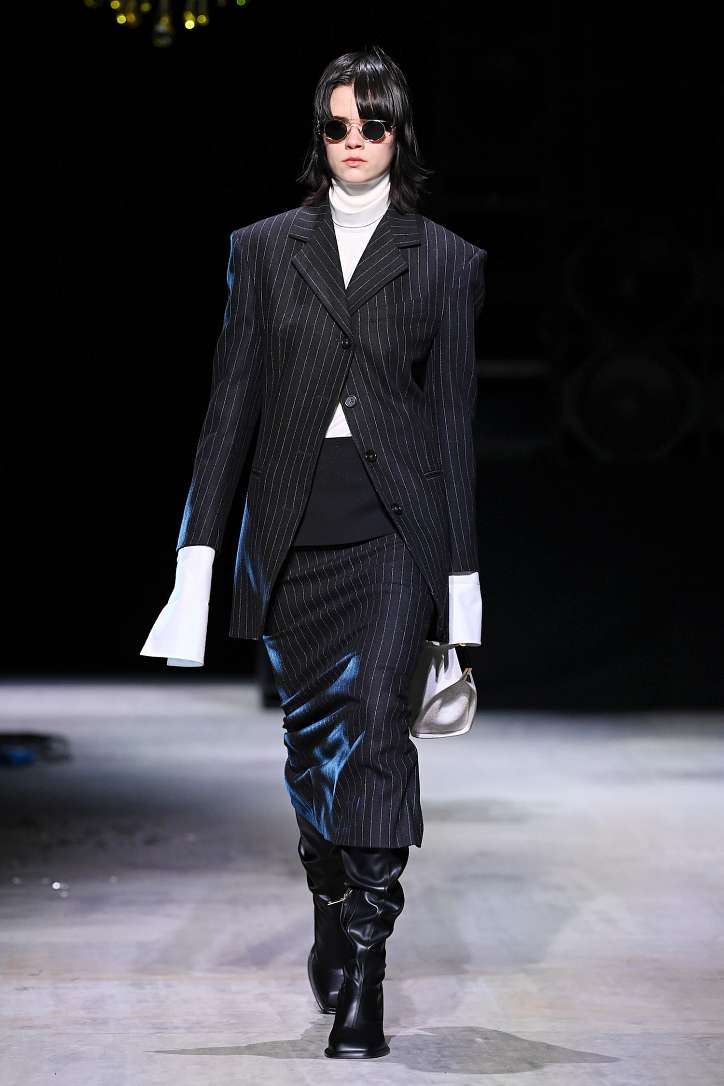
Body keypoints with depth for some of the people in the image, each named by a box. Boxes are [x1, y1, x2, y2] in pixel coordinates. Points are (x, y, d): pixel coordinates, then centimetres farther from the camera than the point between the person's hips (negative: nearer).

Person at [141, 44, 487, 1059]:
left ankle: (364, 976, -16)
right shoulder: (264, 248, 10)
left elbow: (453, 416, 7)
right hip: (291, 526, 3)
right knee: (311, 737, 8)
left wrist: (463, 576, 4)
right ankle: (333, 918, 29)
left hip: (394, 524, -2)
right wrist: (198, 551, 1)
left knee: (373, 721, -16)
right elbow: (232, 402, 8)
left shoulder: (445, 260, 7)